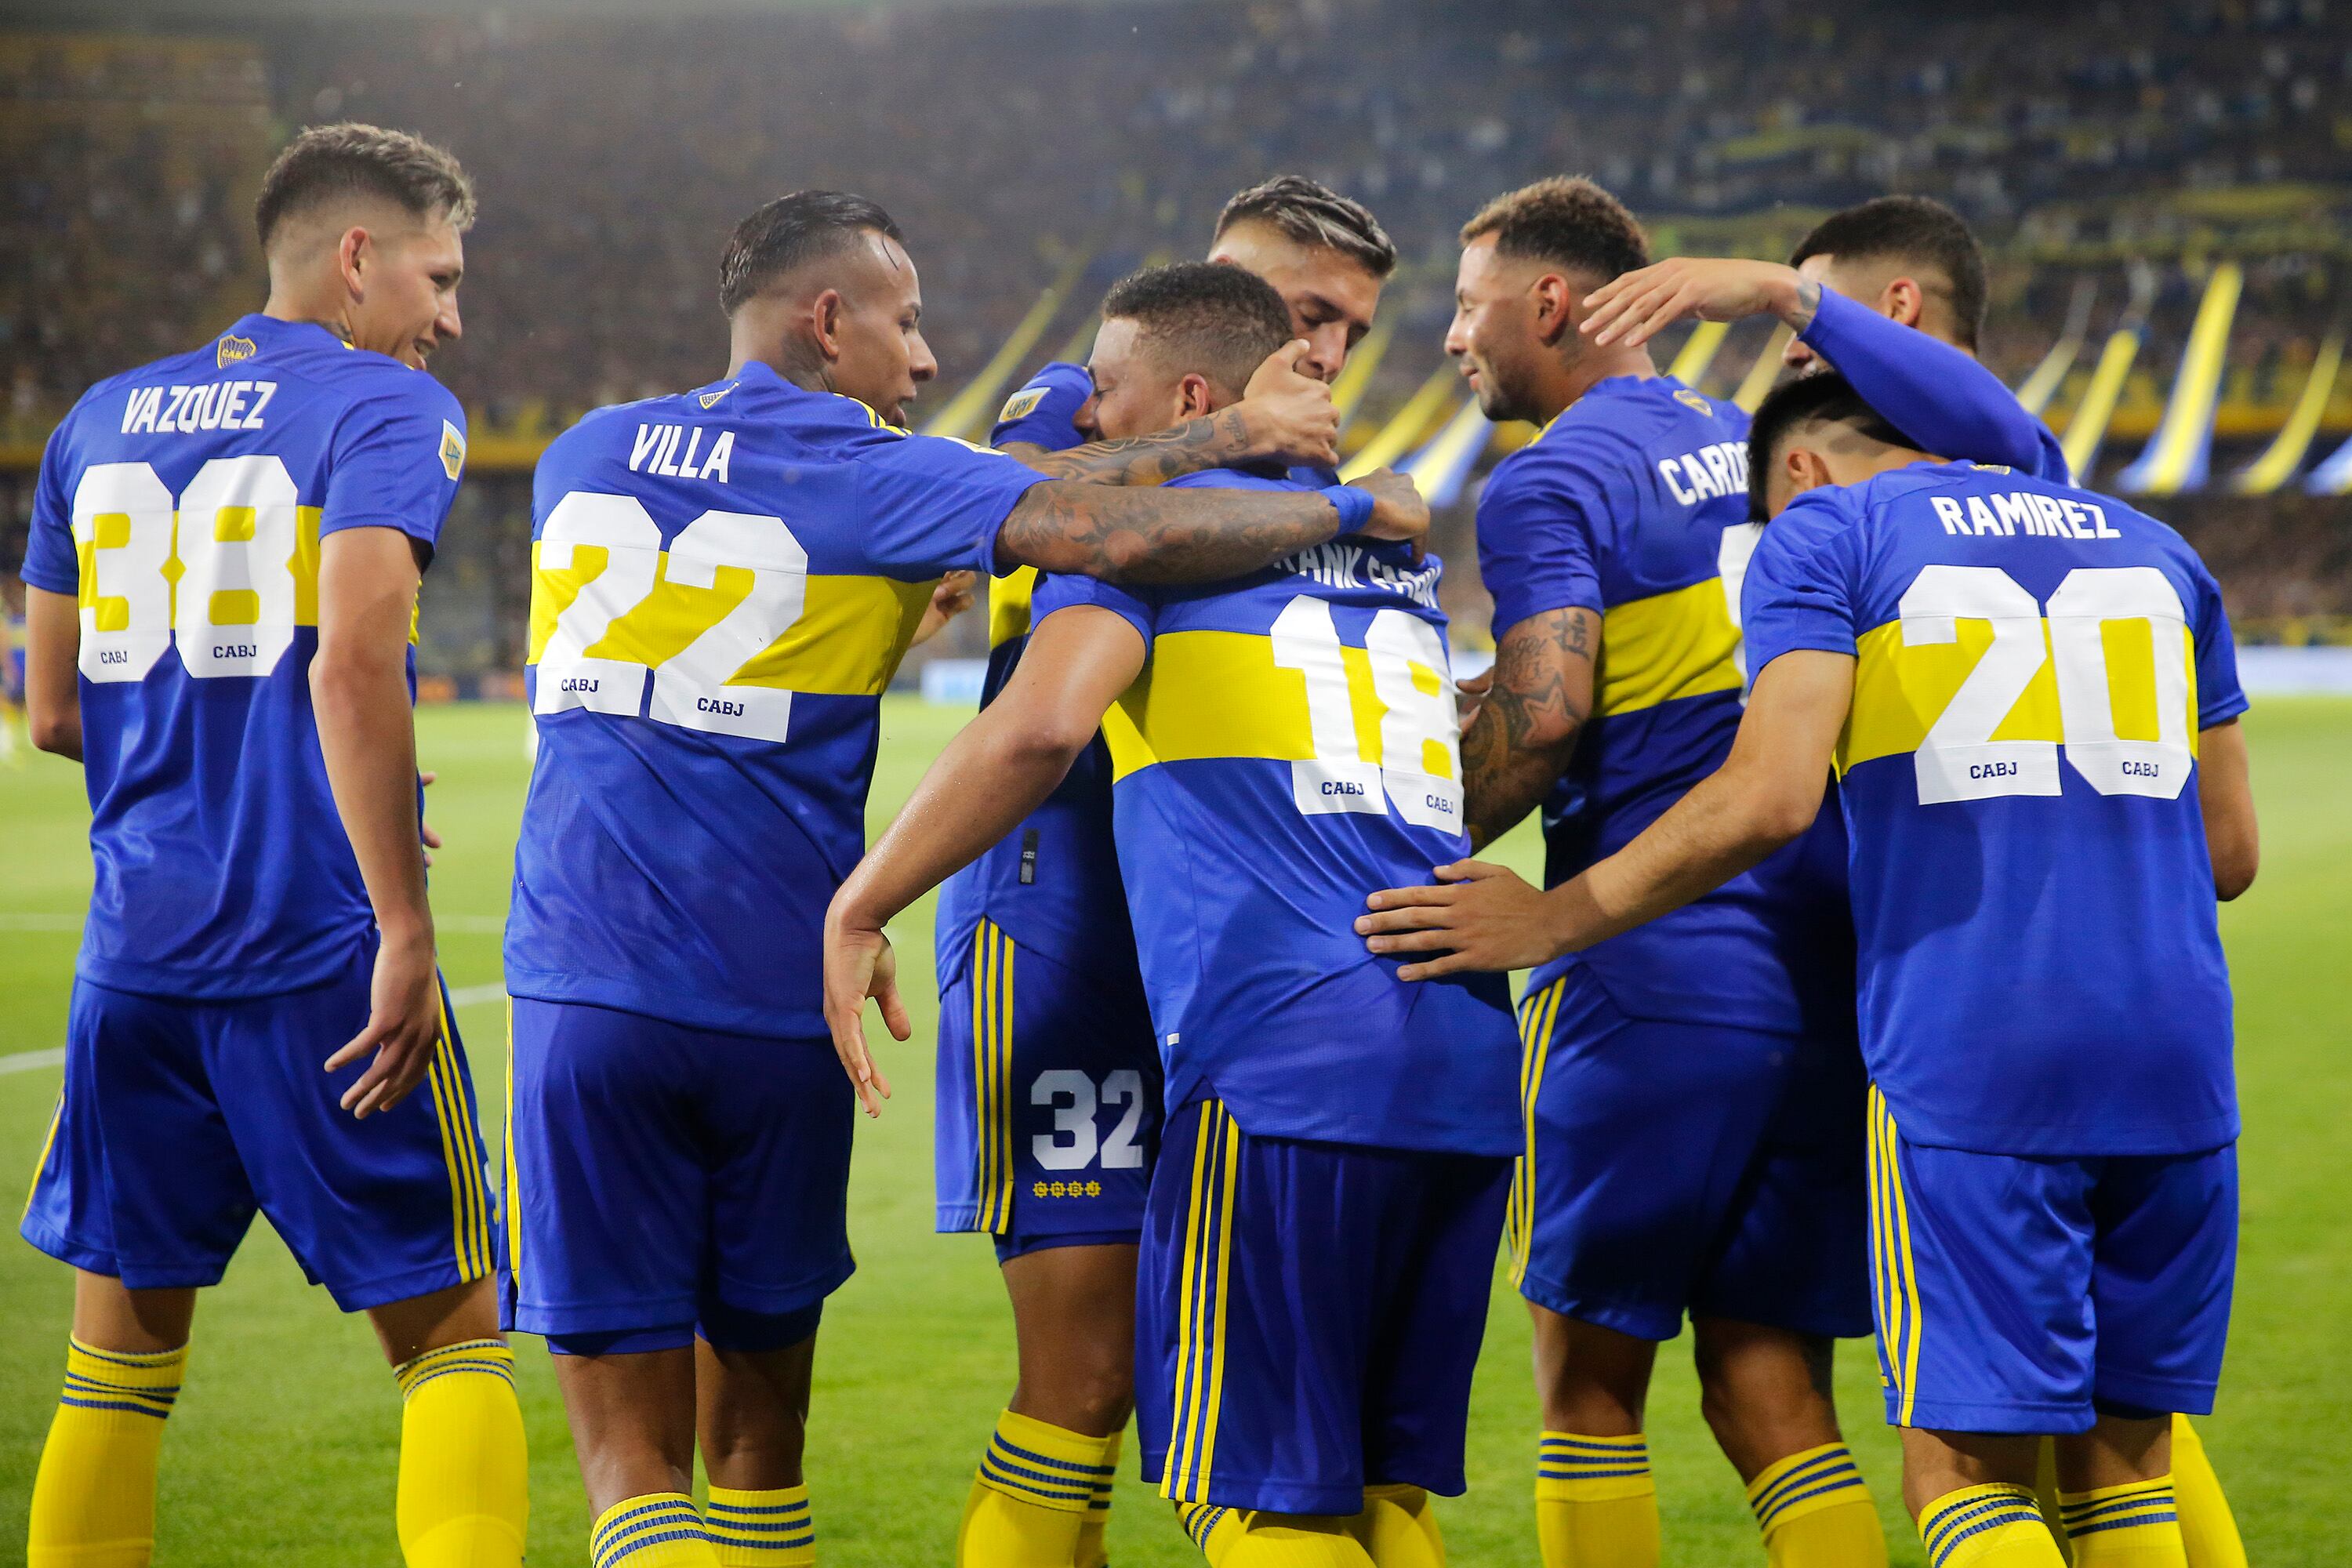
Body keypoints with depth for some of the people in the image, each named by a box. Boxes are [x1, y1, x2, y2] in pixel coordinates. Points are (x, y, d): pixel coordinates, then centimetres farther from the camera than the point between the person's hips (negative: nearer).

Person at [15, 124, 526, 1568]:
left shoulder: (102, 422, 14)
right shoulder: (387, 409, -6)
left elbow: (58, 712, 17)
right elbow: (352, 665, -21)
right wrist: (406, 927, -19)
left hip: (137, 955, 5)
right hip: (319, 955, -5)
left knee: (121, 1355, 14)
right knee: (452, 1334, 4)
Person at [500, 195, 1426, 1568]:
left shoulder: (582, 461, 13)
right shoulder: (865, 478, -2)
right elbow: (1119, 536, -16)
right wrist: (1350, 510, -3)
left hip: (585, 989, 2)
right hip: (776, 1007, -2)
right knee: (757, 1432, 15)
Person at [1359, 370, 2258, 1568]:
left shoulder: (1824, 532, 4)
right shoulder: (2151, 546, 21)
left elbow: (1769, 797, -11)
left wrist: (1548, 922, -2)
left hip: (1969, 1055, -5)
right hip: (2178, 1058, 5)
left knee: (1966, 1463, -2)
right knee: (2119, 1457, 12)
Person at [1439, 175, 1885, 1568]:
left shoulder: (1552, 481, -6)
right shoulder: (1759, 450, 18)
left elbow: (1543, 712, -19)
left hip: (1654, 971, -7)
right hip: (1828, 969, 7)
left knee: (1589, 1376, 3)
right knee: (1769, 1385, 8)